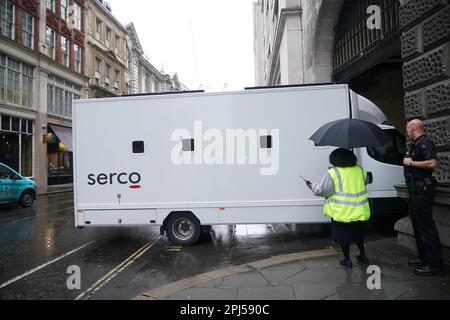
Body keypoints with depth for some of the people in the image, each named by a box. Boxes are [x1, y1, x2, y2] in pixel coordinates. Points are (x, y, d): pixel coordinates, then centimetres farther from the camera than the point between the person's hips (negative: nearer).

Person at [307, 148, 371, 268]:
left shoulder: (332, 173, -14)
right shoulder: (360, 170, 4)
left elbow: (322, 190, -17)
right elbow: (366, 181, 24)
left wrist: (312, 186, 1)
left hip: (342, 212, -6)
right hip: (359, 211, 6)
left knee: (343, 236, 10)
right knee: (358, 233, 24)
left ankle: (347, 260, 20)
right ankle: (363, 256, 37)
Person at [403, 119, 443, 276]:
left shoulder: (425, 143, -12)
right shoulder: (415, 144, 19)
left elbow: (433, 163, -25)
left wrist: (411, 162, -17)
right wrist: (407, 159, 10)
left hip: (422, 191, -11)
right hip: (415, 190, 11)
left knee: (426, 227, -6)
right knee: (417, 225, 16)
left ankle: (434, 264, 2)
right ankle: (424, 258, 27)